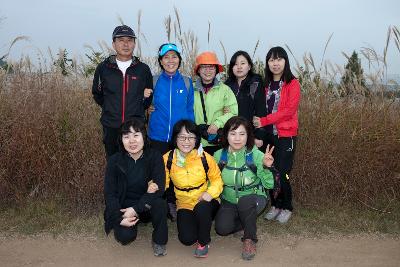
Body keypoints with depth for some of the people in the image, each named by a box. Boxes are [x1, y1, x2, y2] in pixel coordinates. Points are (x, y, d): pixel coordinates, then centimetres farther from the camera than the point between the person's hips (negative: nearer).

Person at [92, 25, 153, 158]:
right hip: (111, 128, 1)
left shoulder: (143, 69, 2)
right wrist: (109, 108, 8)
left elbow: (150, 95, 14)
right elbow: (97, 94, 16)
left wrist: (139, 109, 4)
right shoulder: (103, 68, 3)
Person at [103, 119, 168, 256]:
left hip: (147, 205, 0)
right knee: (125, 236, -25)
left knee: (160, 203, -32)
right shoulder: (114, 160, -9)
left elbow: (159, 188, -19)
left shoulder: (155, 157, -12)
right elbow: (109, 193, -8)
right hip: (123, 206, 0)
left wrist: (135, 209, -26)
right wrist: (120, 218, -20)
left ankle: (159, 241, -6)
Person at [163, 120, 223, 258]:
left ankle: (203, 242, -6)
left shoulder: (205, 158, -12)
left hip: (205, 201, -1)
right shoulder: (167, 159, -9)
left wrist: (211, 193, -22)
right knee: (187, 239, -18)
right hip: (185, 204, 2)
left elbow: (217, 179, -2)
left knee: (201, 208, -37)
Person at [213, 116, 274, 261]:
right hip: (229, 201, 3)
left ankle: (249, 239, -11)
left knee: (245, 201, -36)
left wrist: (266, 167, -33)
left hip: (253, 200, -3)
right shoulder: (219, 155, -8)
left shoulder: (256, 155, -16)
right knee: (222, 228, -21)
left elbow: (269, 185, -17)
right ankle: (249, 221, 11)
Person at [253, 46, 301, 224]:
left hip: (285, 135, -4)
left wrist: (264, 121, -18)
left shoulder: (292, 84, -4)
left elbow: (289, 110, -14)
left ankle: (286, 207, 16)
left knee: (281, 173, -5)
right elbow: (262, 109, 11)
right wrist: (259, 127, -5)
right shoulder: (266, 84, 11)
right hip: (268, 134, 4)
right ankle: (275, 205, 23)